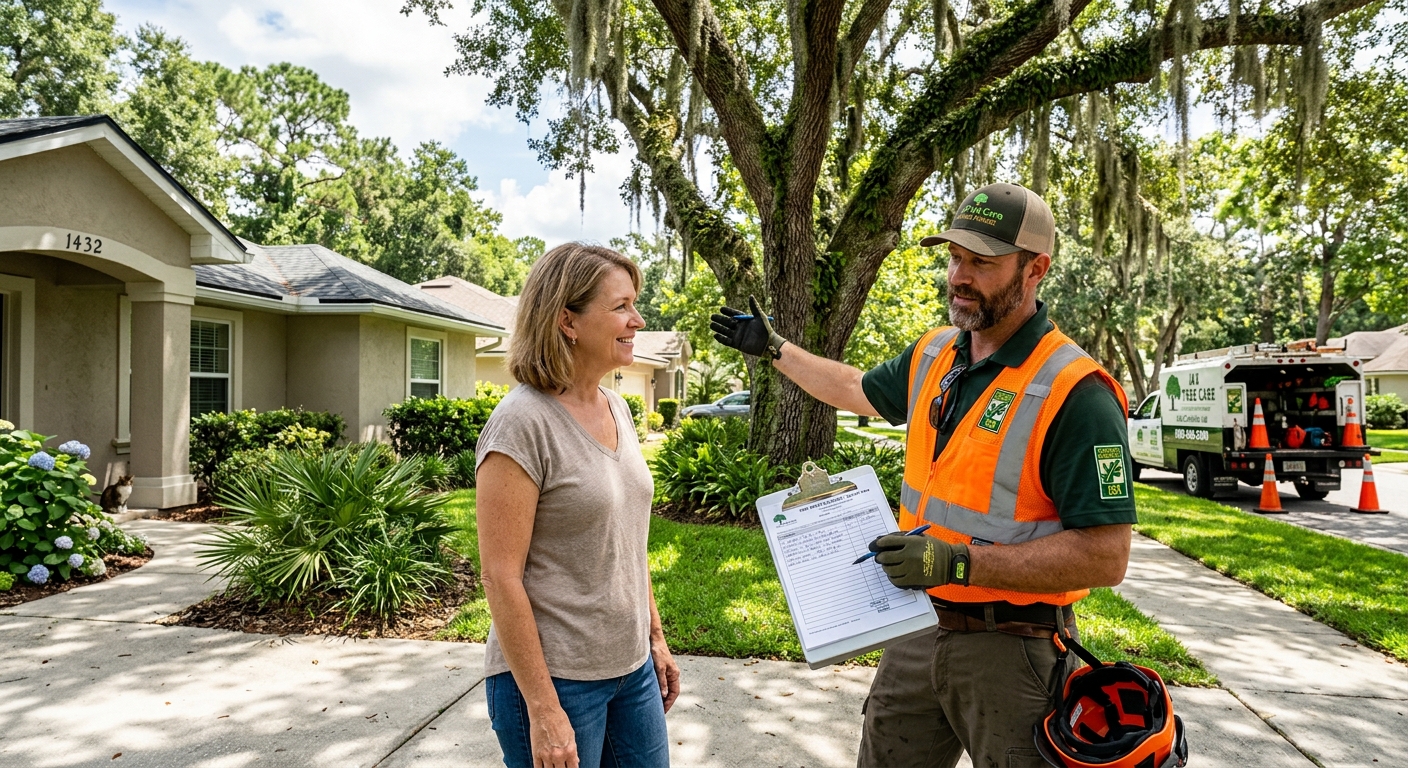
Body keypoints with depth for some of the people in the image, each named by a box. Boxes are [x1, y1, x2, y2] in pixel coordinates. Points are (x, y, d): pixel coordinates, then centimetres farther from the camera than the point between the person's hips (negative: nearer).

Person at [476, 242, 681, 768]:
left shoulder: (617, 409, 5)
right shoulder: (522, 423, -18)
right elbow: (501, 576, -19)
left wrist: (656, 637, 14)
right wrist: (542, 710, -17)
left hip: (632, 667, 7)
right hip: (554, 678, -7)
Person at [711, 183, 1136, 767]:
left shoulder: (1074, 393, -20)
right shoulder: (933, 356, 3)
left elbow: (1106, 557, -23)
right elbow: (855, 390, 23)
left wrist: (958, 562, -28)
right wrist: (772, 347, 28)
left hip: (1010, 650, -6)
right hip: (918, 629, 7)